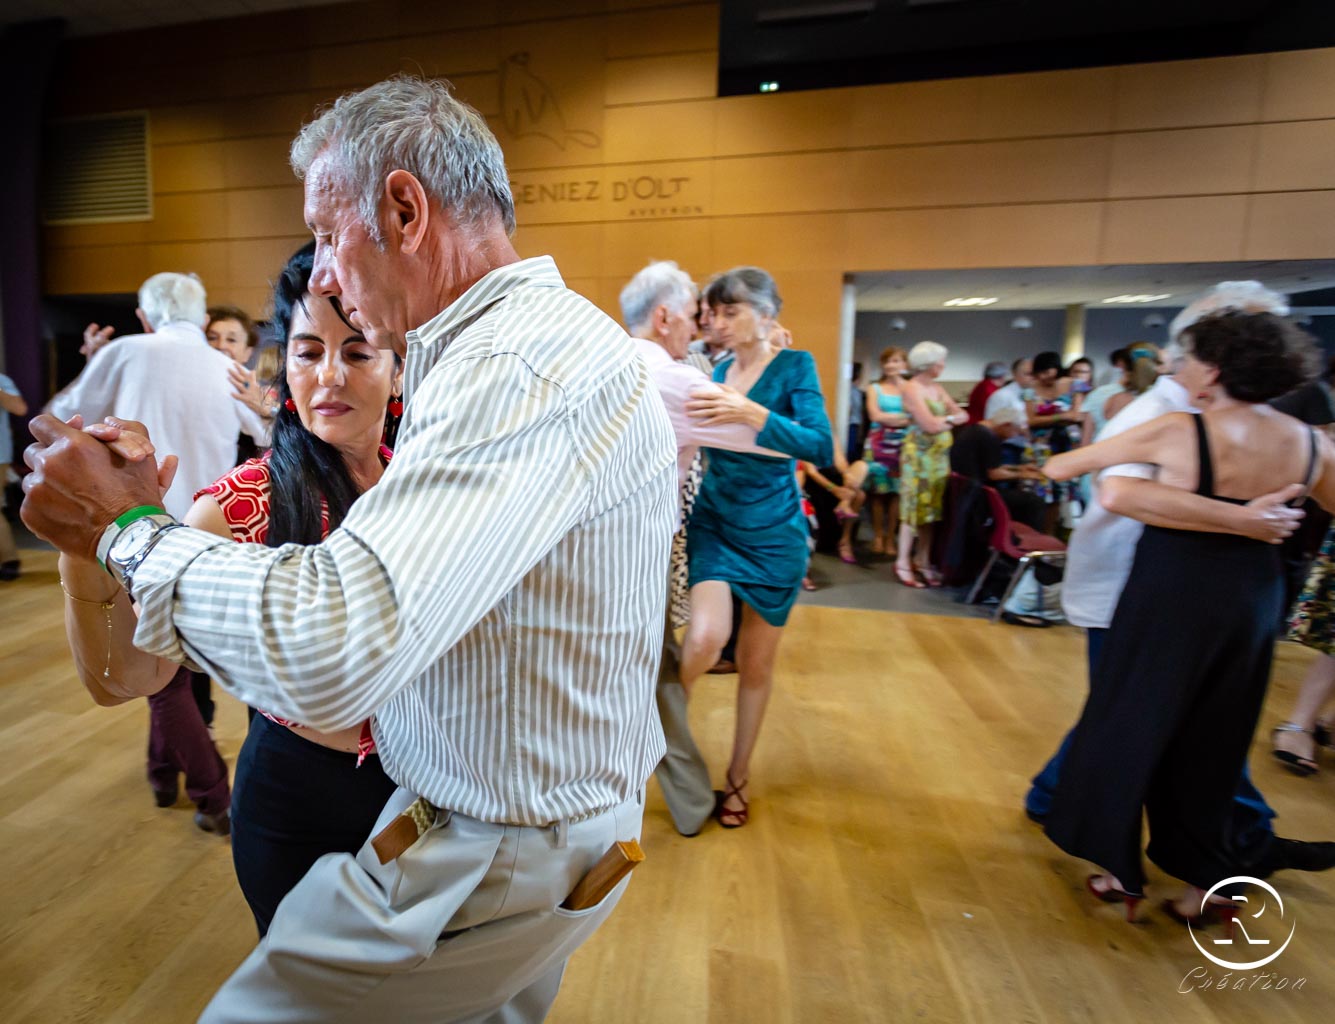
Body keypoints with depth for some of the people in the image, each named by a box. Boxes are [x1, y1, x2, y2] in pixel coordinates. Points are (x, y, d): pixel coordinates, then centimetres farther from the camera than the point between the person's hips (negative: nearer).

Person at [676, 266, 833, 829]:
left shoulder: (794, 365, -7)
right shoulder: (720, 370, 6)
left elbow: (821, 448, -22)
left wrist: (753, 414, -34)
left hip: (774, 534, -2)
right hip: (714, 524, 3)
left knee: (757, 661, 8)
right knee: (705, 637, -21)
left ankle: (738, 777, 29)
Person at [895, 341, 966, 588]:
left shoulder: (937, 388, 15)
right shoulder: (912, 388, -9)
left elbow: (963, 415, 11)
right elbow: (930, 425, -16)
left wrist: (943, 420, -9)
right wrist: (951, 419, 1)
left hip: (940, 454, 7)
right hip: (919, 454, -7)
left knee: (932, 508, 7)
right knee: (915, 507, -5)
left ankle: (923, 560, 15)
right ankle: (903, 562, 2)